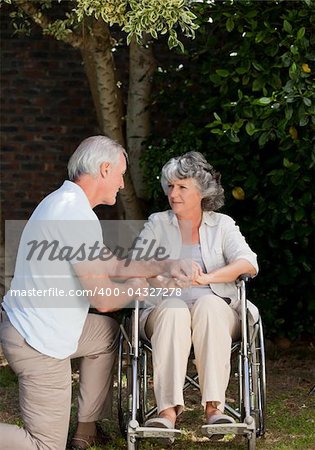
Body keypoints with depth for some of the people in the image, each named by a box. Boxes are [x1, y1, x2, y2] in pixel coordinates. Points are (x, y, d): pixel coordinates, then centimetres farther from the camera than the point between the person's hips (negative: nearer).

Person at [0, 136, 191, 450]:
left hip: (28, 325, 10)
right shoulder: (76, 215, -22)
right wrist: (134, 289, -1)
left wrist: (164, 266, 12)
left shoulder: (64, 202, 11)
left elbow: (111, 265, 19)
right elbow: (103, 299, -21)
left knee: (107, 332, 29)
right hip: (37, 344, -10)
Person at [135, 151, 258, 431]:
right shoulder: (157, 224, 16)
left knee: (208, 303, -36)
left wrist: (208, 277, -21)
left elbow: (249, 264, -3)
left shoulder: (222, 225, 13)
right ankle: (168, 410, -45)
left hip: (215, 309, 0)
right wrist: (157, 279, -24)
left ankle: (214, 406, -41)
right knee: (173, 309, -36)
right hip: (164, 310, 0)